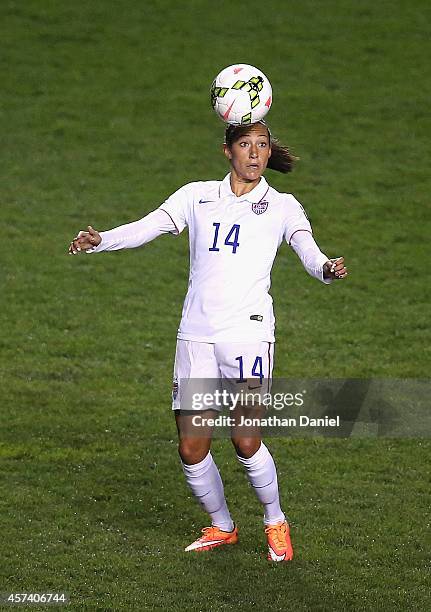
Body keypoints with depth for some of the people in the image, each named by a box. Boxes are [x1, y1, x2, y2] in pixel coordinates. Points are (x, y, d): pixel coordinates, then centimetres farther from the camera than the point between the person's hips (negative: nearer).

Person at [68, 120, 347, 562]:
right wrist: (99, 240, -17)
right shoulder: (197, 196, 12)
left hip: (248, 331, -2)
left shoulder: (281, 206, 8)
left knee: (246, 440, -14)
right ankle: (221, 527, 24)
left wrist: (326, 268, -31)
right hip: (196, 335, 2)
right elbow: (147, 228, 2)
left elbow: (307, 249, -7)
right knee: (191, 447, 0)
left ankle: (275, 523, 11)